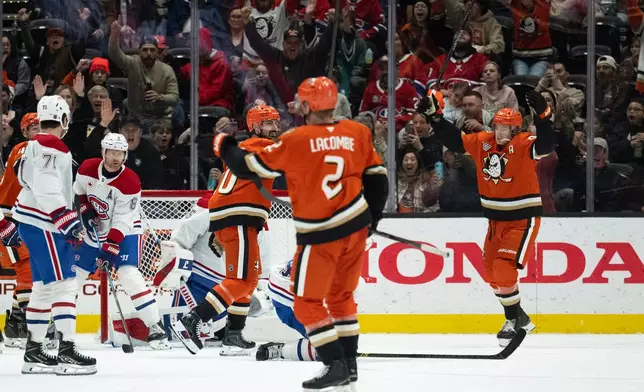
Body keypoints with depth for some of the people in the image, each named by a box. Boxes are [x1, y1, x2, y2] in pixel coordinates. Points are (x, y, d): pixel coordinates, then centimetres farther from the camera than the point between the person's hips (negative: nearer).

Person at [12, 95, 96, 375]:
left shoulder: (34, 147, 17)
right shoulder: (52, 147, -15)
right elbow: (47, 188, -25)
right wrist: (67, 220, -28)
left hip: (34, 223, 11)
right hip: (44, 226, -11)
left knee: (44, 287, 14)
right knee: (64, 284, -13)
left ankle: (33, 352, 18)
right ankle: (66, 352, -18)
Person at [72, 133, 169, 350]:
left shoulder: (130, 182, -24)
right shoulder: (87, 168, -10)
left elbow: (122, 222, -25)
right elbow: (77, 191, 10)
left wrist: (110, 248, -32)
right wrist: (85, 210, -6)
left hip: (125, 233, -5)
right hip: (96, 231, 5)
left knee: (129, 275, -24)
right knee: (73, 273, 5)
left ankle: (155, 327, -23)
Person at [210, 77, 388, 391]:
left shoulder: (297, 140, -12)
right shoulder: (358, 133, 1)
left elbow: (252, 167, -6)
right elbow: (376, 177, 9)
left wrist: (225, 147, 13)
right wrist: (373, 213, 24)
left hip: (319, 235, -6)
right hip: (356, 225, 6)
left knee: (307, 302, 5)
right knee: (341, 295, 21)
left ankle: (335, 366, -3)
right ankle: (349, 364, 21)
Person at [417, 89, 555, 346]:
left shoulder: (523, 144, -17)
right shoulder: (482, 142, -1)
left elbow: (545, 146, -35)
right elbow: (454, 141, 8)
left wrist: (542, 115, -49)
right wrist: (435, 117, -1)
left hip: (523, 219, -8)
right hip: (496, 219, 8)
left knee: (504, 268, -18)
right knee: (490, 271, 14)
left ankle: (513, 320, -3)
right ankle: (518, 317, 30)